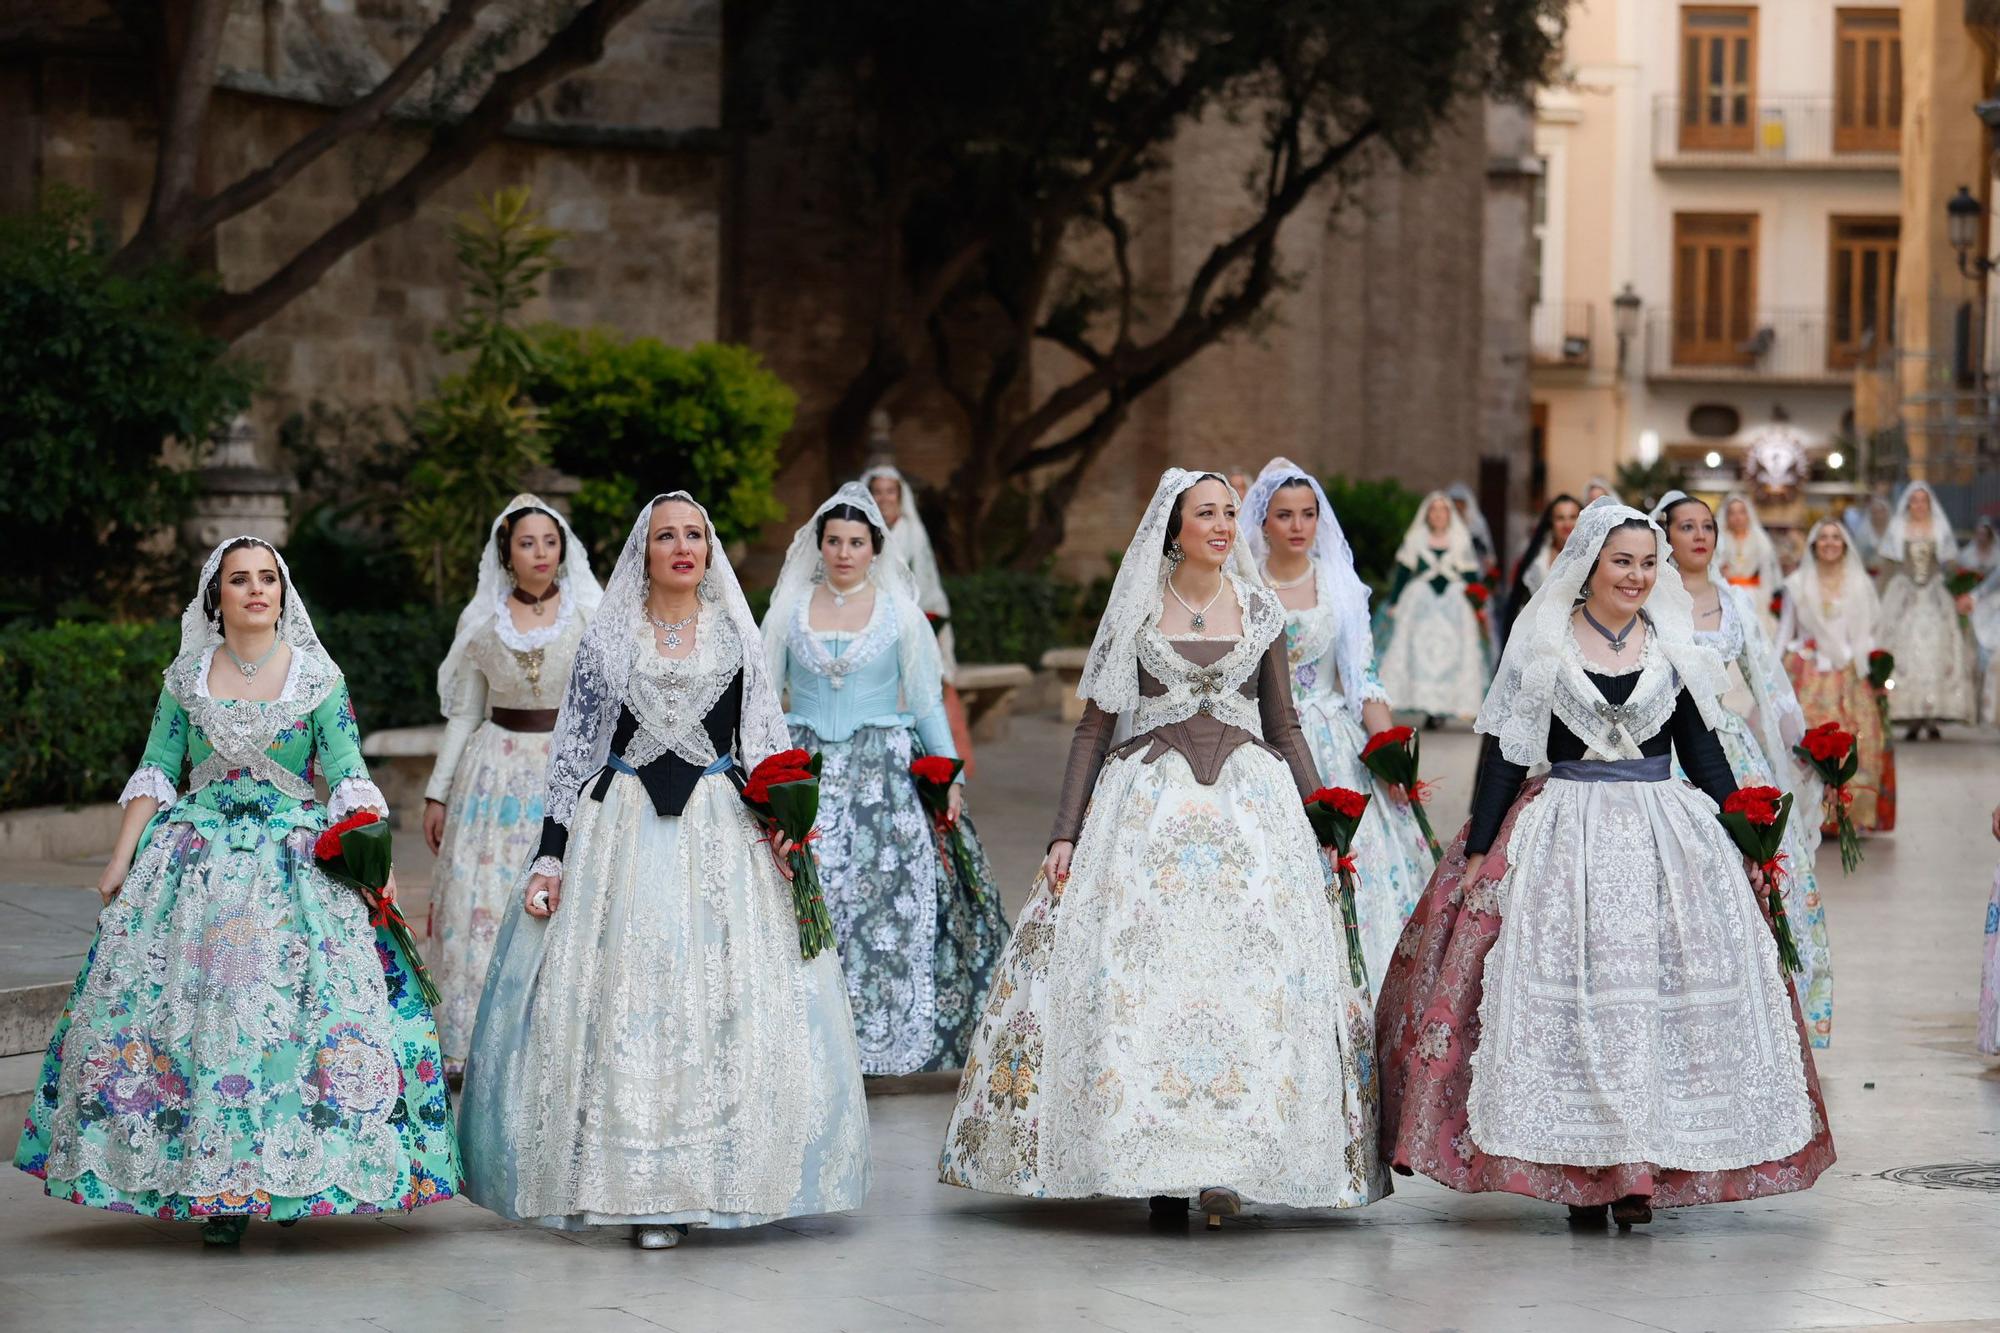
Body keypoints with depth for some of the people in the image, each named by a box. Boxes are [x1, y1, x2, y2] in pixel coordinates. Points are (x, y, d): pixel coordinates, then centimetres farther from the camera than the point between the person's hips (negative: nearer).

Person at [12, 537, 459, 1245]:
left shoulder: (318, 676, 3)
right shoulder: (186, 677, 8)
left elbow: (349, 779, -2)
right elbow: (155, 773, 9)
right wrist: (121, 860, 2)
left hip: (298, 862, -1)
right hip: (198, 861, 2)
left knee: (291, 1012, -11)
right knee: (194, 1007, -6)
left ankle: (288, 1180, -3)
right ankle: (218, 1187, 0)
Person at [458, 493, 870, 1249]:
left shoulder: (734, 636, 10)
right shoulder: (608, 639, 7)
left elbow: (766, 741, 11)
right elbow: (572, 753, 7)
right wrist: (551, 857, 0)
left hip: (721, 833, 1)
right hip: (623, 831, -1)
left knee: (722, 1000, -5)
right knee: (623, 1000, -5)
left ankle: (709, 1179, 2)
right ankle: (639, 1187, 0)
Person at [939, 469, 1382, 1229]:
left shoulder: (1259, 612, 10)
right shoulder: (1135, 610, 6)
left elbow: (1285, 729, 14)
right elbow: (1095, 725, 5)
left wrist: (1322, 826, 6)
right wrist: (1065, 832, -3)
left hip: (1250, 799, 1)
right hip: (1147, 801, -1)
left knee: (1251, 970, -10)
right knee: (1138, 971, -10)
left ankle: (1226, 1164, -7)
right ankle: (1157, 1171, -5)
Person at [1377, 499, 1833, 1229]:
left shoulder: (1674, 644, 9)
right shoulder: (1542, 642, 1)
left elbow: (1702, 750, 13)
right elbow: (1507, 750, 1)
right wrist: (1479, 848, -4)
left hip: (1665, 834, 2)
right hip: (1563, 835, -2)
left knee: (1665, 997, -3)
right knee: (1567, 996, -6)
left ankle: (1641, 1172, 3)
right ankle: (1578, 1172, -1)